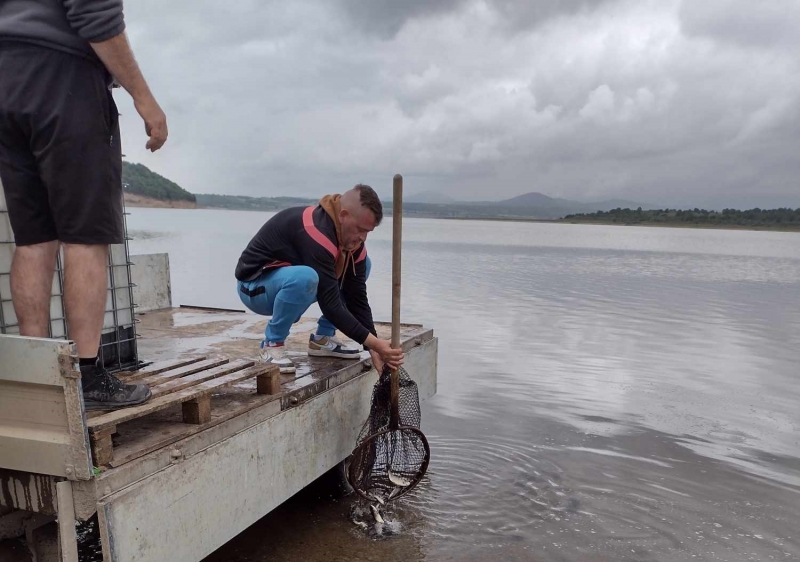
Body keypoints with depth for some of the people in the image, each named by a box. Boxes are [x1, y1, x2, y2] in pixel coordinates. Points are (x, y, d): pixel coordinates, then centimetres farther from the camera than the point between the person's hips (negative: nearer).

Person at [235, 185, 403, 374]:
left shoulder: (352, 239, -9)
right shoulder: (317, 231, -34)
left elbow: (357, 298, -8)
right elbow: (330, 304, -36)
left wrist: (373, 348, -14)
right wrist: (374, 343, -33)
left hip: (291, 279, 8)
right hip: (255, 284, -8)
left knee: (363, 265, 1)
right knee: (304, 277, -41)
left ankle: (323, 338, 4)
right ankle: (272, 343, -14)